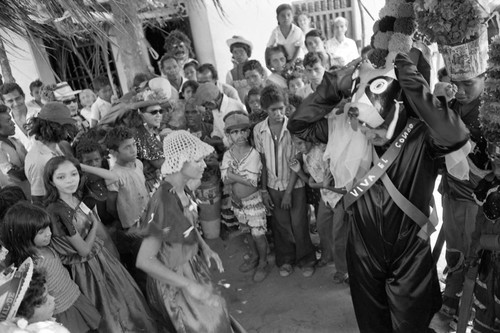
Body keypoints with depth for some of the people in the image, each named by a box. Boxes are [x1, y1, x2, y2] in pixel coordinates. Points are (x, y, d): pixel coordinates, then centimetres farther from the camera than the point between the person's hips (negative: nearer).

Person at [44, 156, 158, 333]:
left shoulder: (75, 198, -4)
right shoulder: (56, 211, -28)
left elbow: (99, 228, 5)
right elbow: (84, 249, -20)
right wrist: (94, 225, -10)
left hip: (100, 254, 7)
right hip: (87, 267, -7)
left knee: (123, 293, 23)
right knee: (109, 308, 12)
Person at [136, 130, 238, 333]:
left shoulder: (183, 190, -9)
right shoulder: (164, 203, -33)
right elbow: (144, 261, -32)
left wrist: (205, 247, -2)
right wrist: (189, 285, -29)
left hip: (193, 265, 7)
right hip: (174, 278, -7)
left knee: (215, 313, 24)